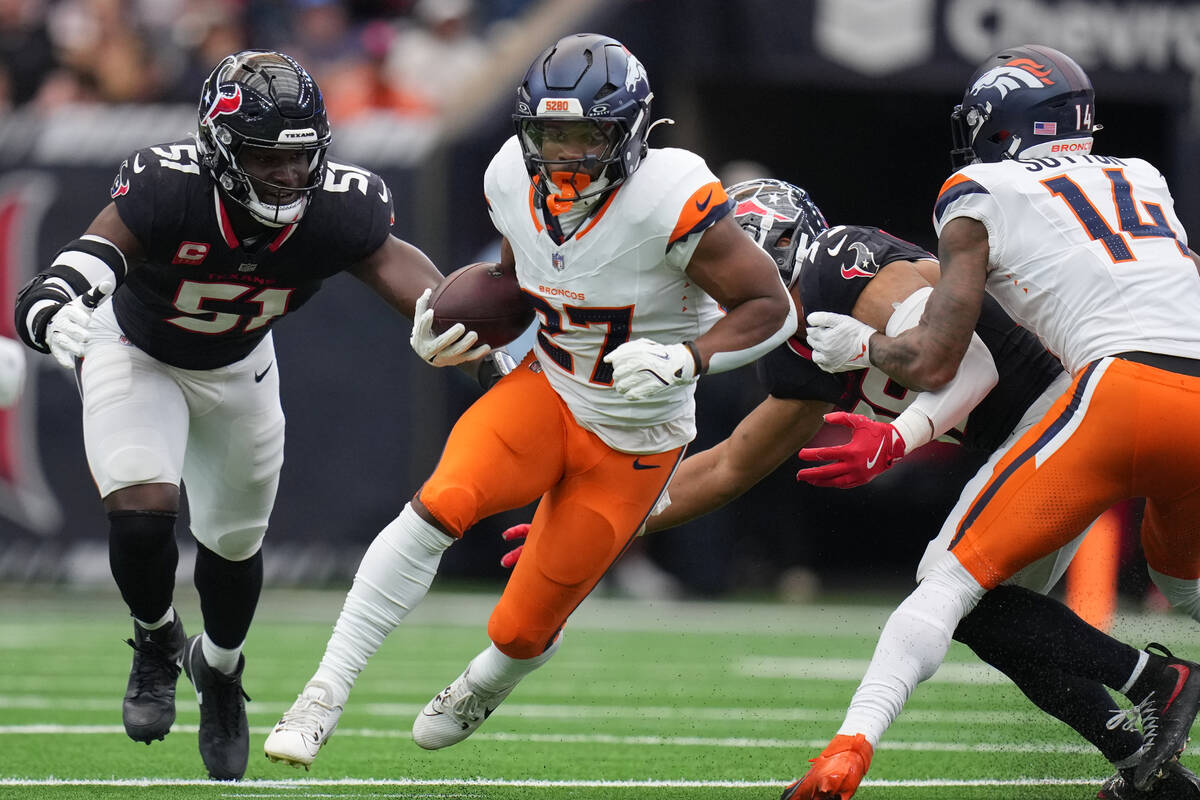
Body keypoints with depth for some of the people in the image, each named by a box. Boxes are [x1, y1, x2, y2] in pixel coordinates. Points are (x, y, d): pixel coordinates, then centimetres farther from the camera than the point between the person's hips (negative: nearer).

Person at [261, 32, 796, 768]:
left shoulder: (671, 202, -28)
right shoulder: (514, 180, -10)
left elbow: (771, 307, -20)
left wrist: (687, 358, -34)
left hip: (632, 440, -3)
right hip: (547, 391, 3)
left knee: (524, 627, 4)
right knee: (441, 504, -26)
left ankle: (483, 690, 44)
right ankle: (325, 697, -21)